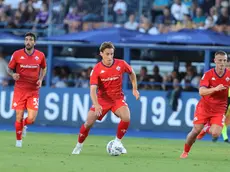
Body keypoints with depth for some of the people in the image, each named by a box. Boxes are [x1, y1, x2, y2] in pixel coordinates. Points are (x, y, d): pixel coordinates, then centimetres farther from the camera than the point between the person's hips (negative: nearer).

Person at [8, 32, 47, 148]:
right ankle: (18, 140, 22)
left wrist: (40, 79, 1)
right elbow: (9, 69, 6)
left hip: (33, 91, 1)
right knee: (19, 118, -2)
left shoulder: (40, 55, 0)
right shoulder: (17, 54, -4)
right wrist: (13, 74, -17)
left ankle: (23, 124, 29)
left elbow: (44, 68, 18)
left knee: (31, 119, -9)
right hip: (19, 90, -1)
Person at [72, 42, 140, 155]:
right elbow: (93, 89, -23)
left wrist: (135, 89, 8)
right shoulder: (97, 69, -16)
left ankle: (118, 141, -1)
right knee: (89, 123, -9)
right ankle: (79, 146, 15)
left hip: (118, 98, 1)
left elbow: (132, 73, 13)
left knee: (126, 118, -25)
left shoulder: (121, 64, -10)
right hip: (102, 99, -1)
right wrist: (96, 105, -38)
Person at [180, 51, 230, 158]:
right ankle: (185, 152, 18)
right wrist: (215, 89, -41)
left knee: (215, 133, -17)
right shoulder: (208, 74, -13)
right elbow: (201, 92, -25)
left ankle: (207, 130, 22)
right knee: (196, 130, -7)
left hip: (219, 110, 1)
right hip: (204, 107, -1)